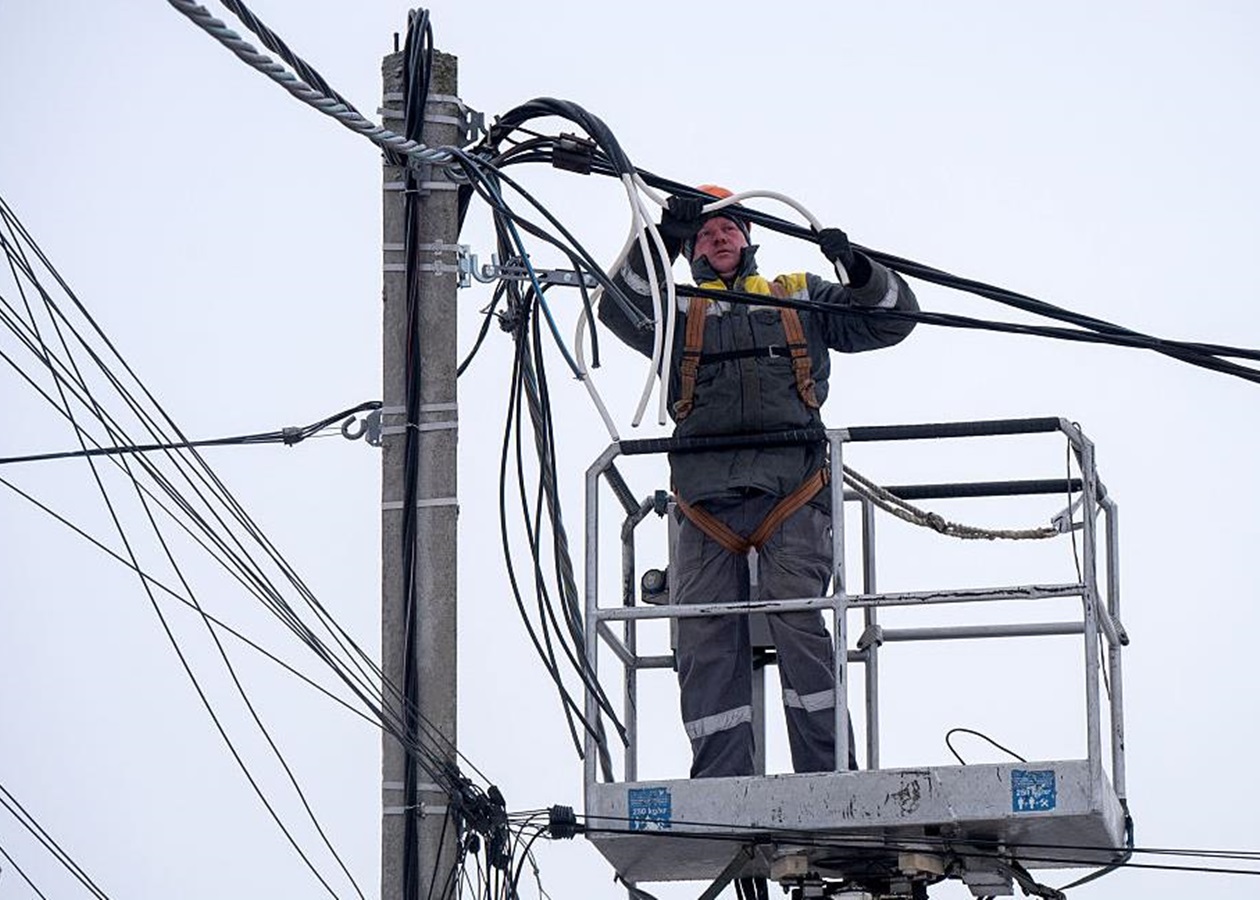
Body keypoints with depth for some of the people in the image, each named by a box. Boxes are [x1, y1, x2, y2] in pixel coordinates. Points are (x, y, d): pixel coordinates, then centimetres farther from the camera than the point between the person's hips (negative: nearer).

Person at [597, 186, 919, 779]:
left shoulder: (800, 297, 26)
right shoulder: (678, 313, 24)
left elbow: (892, 318, 20)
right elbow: (622, 311, 3)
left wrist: (859, 271, 1)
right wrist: (659, 242, -10)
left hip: (790, 484, -2)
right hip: (707, 490, 2)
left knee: (797, 618, -20)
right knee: (705, 640, -7)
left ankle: (828, 778, -19)